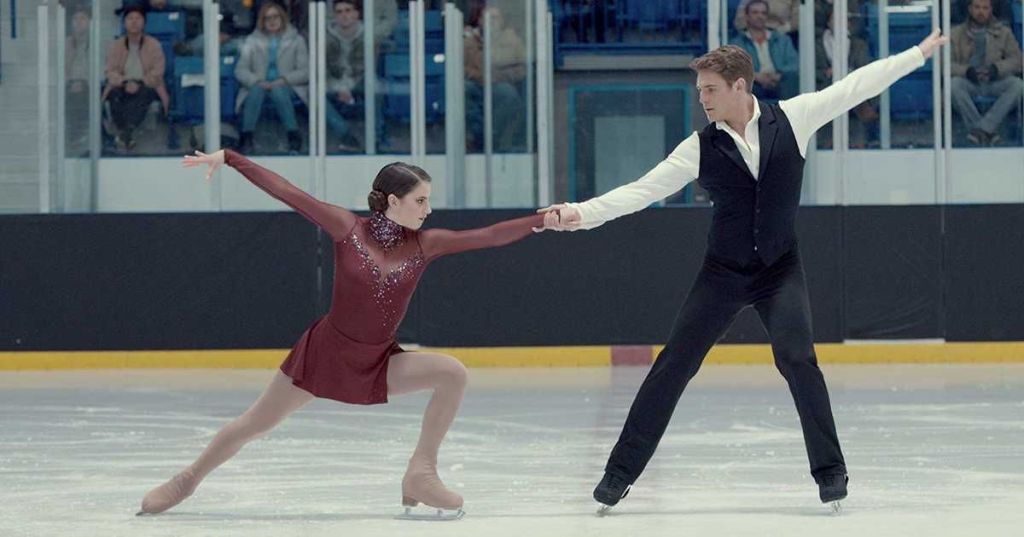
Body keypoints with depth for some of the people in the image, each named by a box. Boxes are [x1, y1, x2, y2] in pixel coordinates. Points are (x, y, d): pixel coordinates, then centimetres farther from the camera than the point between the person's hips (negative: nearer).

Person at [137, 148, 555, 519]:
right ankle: (189, 479, 28)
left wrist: (542, 221, -26)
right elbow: (286, 192, -16)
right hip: (324, 350, -2)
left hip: (379, 363, 2)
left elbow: (488, 237, -14)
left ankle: (421, 474, -13)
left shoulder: (425, 244, -8)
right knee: (256, 423, 5)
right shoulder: (348, 229, -15)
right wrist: (228, 158, -18)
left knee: (453, 373, -21)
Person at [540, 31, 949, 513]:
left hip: (780, 270, -1)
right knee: (672, 366, -2)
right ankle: (620, 473, 6)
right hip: (723, 273, 1)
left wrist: (919, 53, 0)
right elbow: (642, 190, -11)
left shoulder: (792, 119, -8)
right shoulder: (701, 148, -9)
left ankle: (830, 471, -5)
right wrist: (582, 213, -23)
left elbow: (855, 87, -3)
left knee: (797, 357, -20)